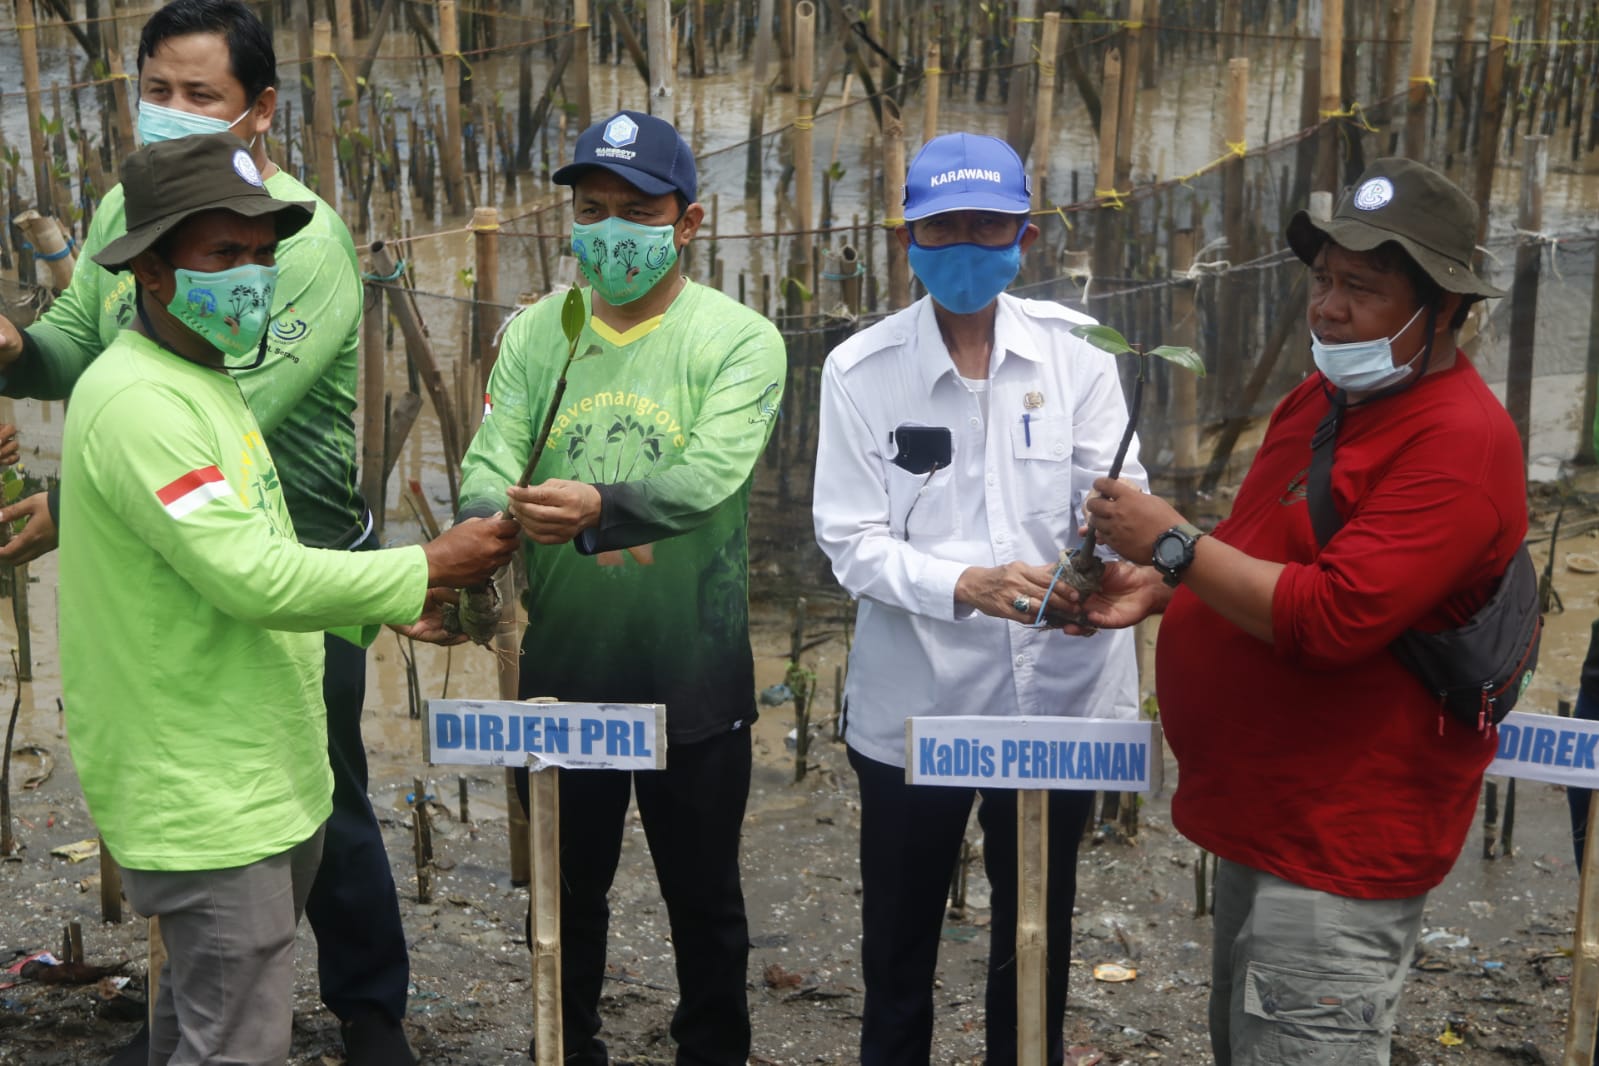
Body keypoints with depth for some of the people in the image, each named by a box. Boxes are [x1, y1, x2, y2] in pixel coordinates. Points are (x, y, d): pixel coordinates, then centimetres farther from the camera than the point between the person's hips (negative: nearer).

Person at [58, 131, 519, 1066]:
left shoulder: (204, 382, 14)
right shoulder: (139, 401, -20)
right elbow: (252, 578, -25)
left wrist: (390, 608, 8)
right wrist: (425, 568, -15)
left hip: (258, 779, 10)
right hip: (209, 801, -10)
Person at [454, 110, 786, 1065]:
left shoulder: (740, 339, -8)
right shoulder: (536, 334, 2)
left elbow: (709, 477, -24)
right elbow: (487, 469, -8)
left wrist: (600, 507, -43)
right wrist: (504, 514, -32)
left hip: (694, 683, -3)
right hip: (562, 673, 3)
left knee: (705, 899, 15)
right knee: (569, 894, 19)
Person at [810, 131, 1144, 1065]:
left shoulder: (1077, 360, -2)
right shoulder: (862, 370, -7)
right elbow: (852, 541, -11)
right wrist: (963, 585, -29)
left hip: (1053, 693, 1)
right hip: (913, 702, -1)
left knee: (1037, 943, 17)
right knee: (898, 941, 17)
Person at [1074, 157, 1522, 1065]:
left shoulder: (1457, 440, -21)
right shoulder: (1328, 396, 10)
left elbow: (1334, 615, -29)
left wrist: (1174, 544, -21)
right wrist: (1161, 587, 3)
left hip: (1340, 847, -10)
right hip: (1268, 815, 10)